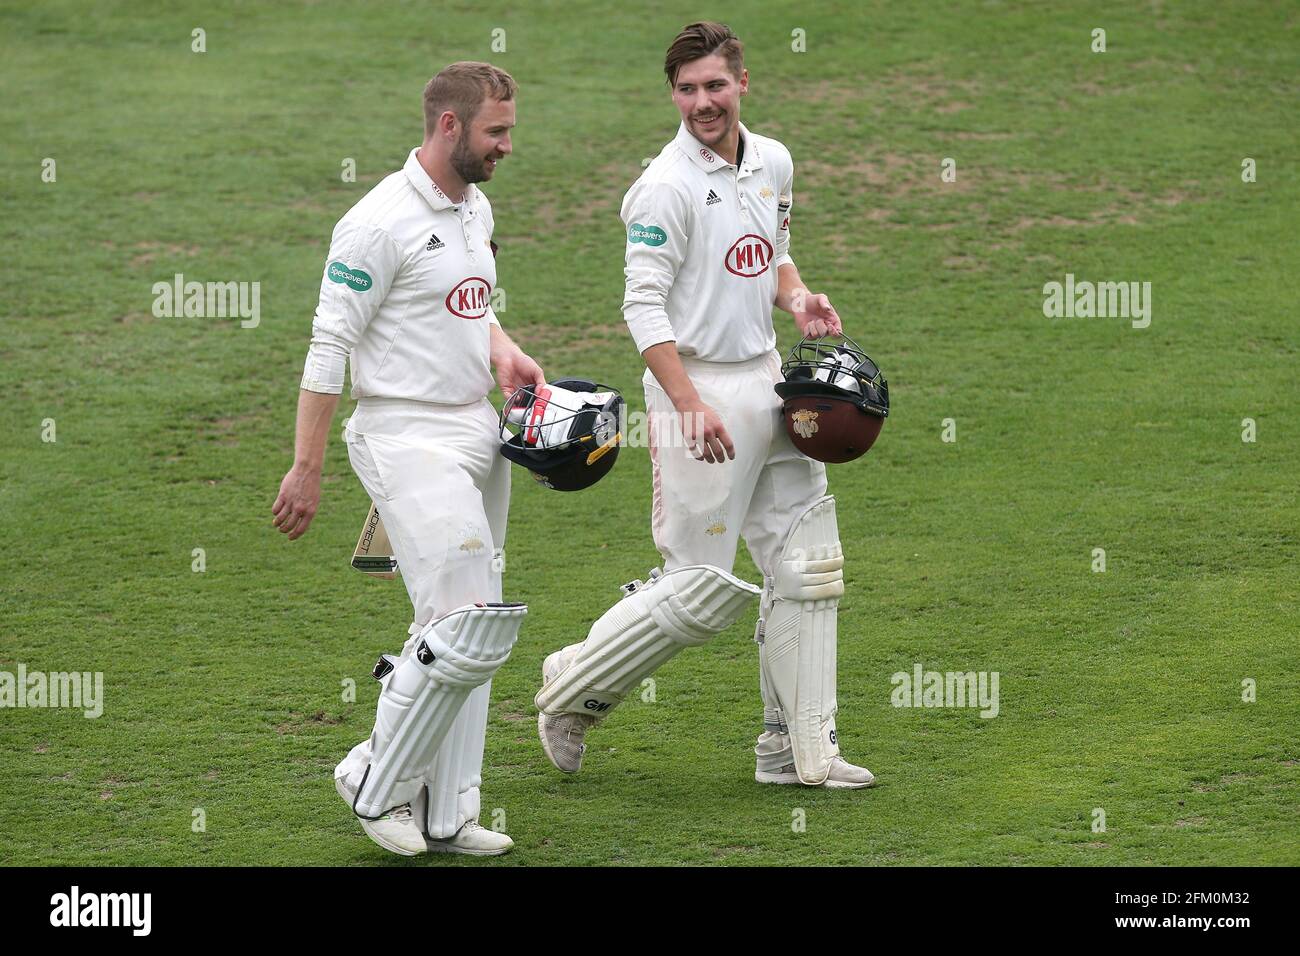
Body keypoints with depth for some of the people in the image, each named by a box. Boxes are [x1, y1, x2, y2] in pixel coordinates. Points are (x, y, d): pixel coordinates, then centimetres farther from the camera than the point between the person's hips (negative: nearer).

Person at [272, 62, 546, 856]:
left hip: (478, 432, 9)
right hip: (410, 439, -9)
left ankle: (444, 815, 15)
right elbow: (329, 348, -14)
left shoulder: (477, 210, 12)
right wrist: (307, 469, -15)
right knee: (469, 633, -15)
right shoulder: (381, 223, -15)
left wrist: (503, 353, 6)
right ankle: (377, 783, 2)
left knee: (470, 637, 9)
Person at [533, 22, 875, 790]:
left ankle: (800, 749, 14)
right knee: (703, 590, -6)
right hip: (699, 386, -8)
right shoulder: (667, 186, -14)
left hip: (766, 380, 8)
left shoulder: (774, 163, 9)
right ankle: (575, 688, 14)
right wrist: (690, 406, -26)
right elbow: (644, 307, -18)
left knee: (808, 568, 6)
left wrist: (798, 299, 1)